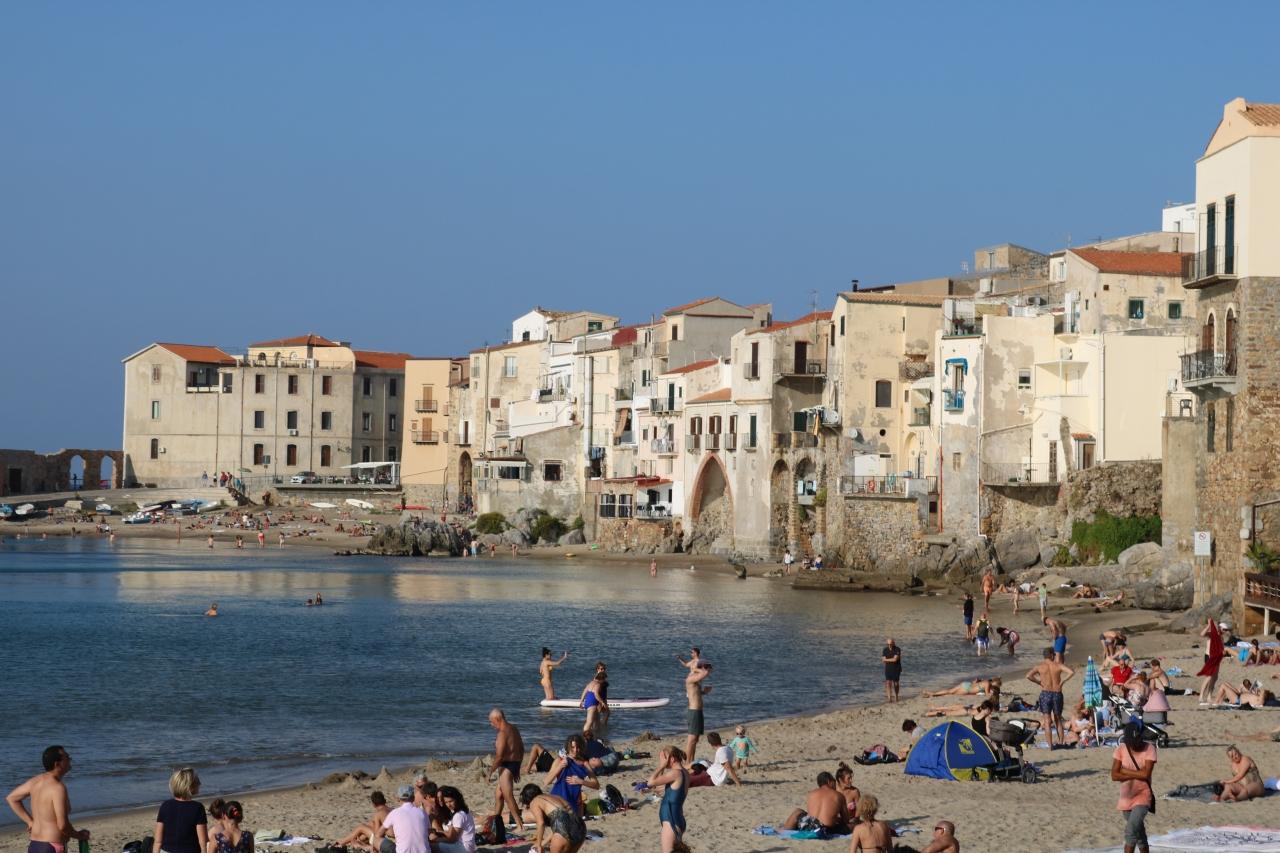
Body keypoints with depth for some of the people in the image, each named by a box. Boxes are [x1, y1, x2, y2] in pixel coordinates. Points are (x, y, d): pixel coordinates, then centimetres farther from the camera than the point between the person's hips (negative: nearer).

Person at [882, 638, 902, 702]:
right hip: (888, 669, 2)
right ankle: (888, 698, -13)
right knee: (888, 683, -11)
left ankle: (895, 697, 23)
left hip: (896, 669, -2)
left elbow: (895, 659, -21)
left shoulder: (897, 650, -12)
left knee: (895, 684, 4)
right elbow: (883, 661, -3)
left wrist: (886, 660, -10)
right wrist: (891, 660, -15)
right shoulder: (885, 650, 1)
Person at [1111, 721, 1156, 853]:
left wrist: (1125, 771, -14)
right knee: (1138, 832, 17)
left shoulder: (1149, 748, -12)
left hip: (1143, 795, -4)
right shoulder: (1121, 749, -6)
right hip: (1126, 796, 4)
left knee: (1131, 829, -21)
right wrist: (1137, 775, -17)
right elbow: (1114, 776, -11)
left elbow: (1146, 774, -21)